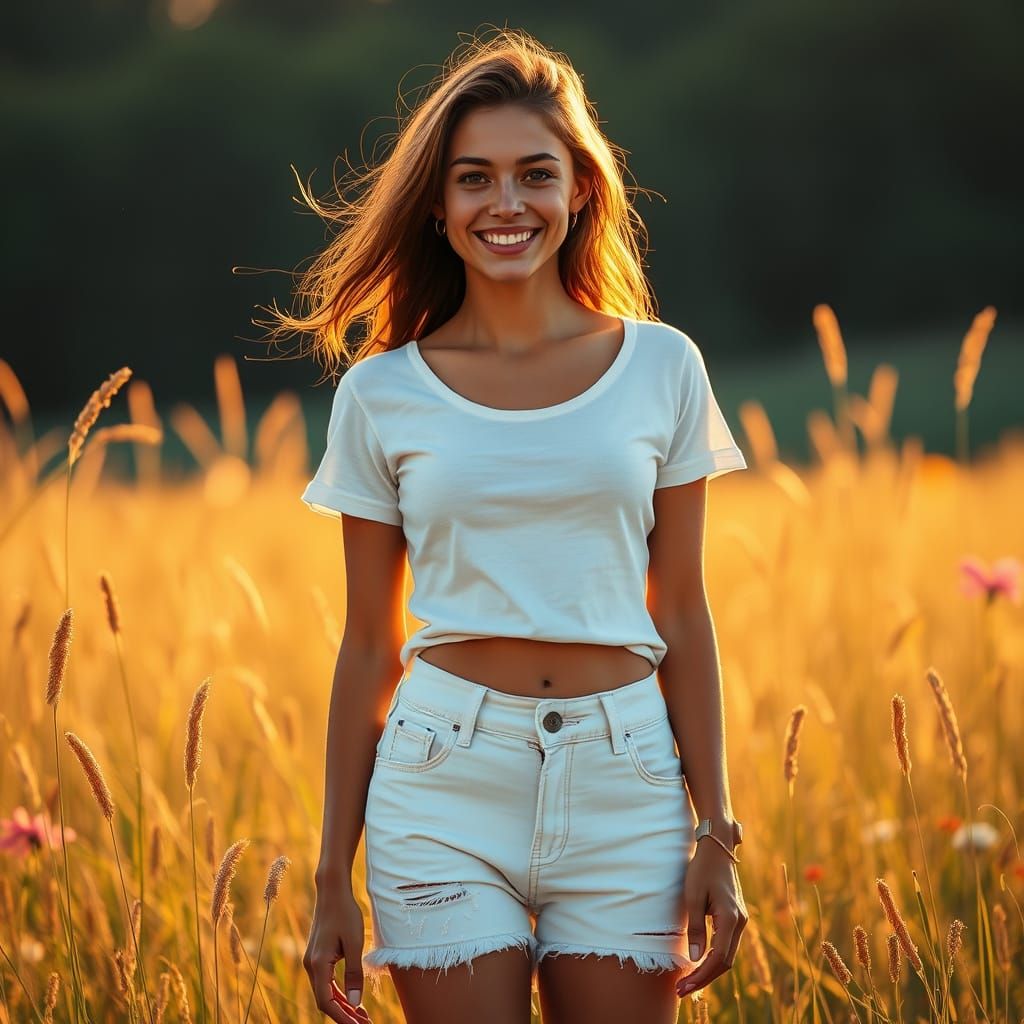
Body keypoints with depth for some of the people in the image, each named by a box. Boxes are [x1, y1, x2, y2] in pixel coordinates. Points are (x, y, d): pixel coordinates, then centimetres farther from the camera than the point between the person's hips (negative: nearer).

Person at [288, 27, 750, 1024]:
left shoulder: (662, 368, 4)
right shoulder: (381, 393, 3)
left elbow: (681, 616, 7)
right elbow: (369, 648, 6)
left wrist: (716, 836, 3)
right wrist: (333, 881, 6)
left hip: (623, 790, 1)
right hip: (445, 789, -1)